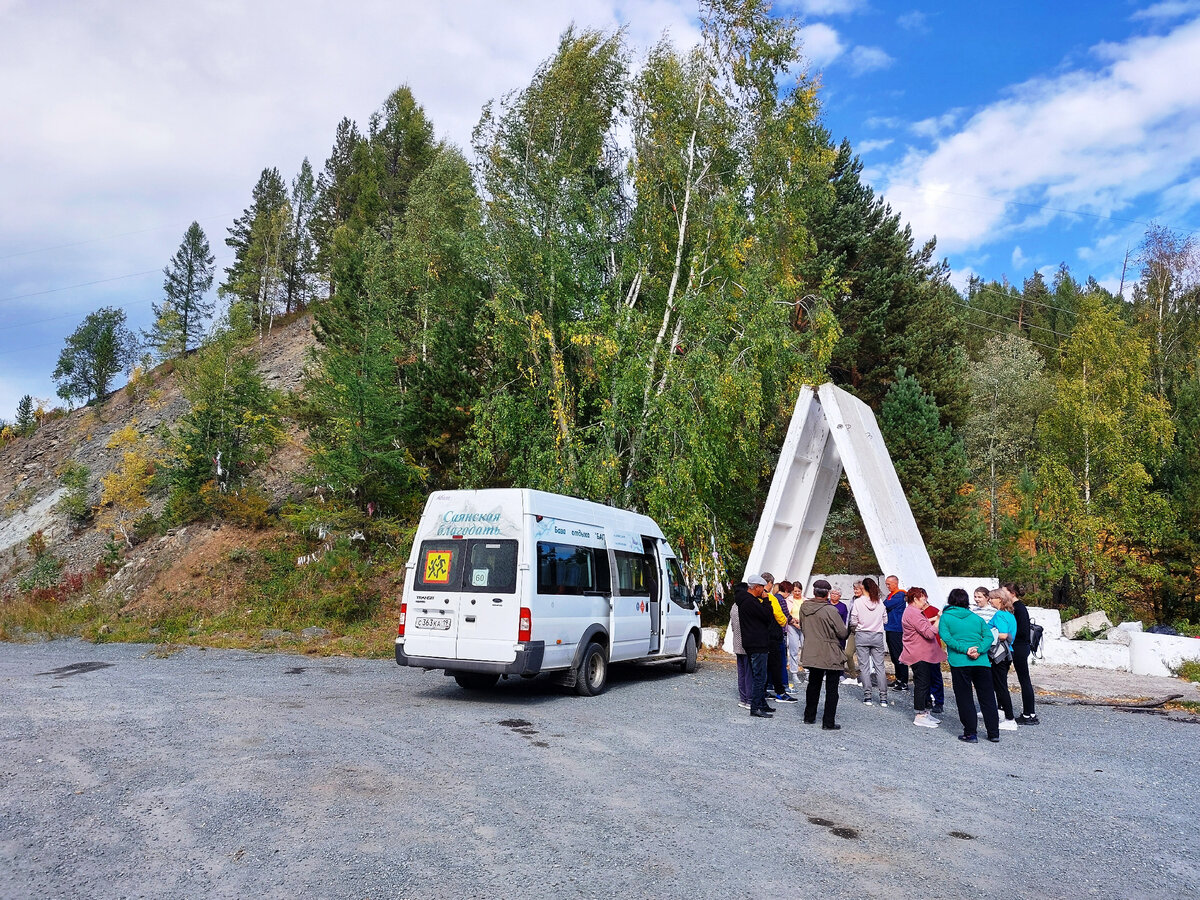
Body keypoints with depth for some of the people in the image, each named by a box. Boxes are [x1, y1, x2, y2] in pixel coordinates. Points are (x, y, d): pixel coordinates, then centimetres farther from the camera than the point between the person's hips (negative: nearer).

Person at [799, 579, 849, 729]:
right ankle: (829, 722, 5)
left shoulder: (804, 607, -2)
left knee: (813, 685, 21)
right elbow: (843, 633, -14)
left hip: (811, 653, 6)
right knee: (831, 689, 4)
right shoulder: (830, 610, -21)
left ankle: (809, 716, 30)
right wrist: (848, 629, 7)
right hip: (831, 656, -6)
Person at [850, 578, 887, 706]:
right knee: (879, 666, 6)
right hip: (877, 636, 2)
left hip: (862, 635, -2)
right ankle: (883, 698, 5)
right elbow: (885, 618, 5)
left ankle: (867, 696, 4)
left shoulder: (858, 601, -9)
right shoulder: (880, 601, -1)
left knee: (864, 666, 5)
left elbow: (853, 621, -7)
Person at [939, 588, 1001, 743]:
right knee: (987, 697, 13)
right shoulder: (976, 618, 14)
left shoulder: (945, 617, 4)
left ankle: (971, 733, 6)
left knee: (964, 698, 5)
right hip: (982, 662, 3)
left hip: (959, 663, -3)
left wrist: (964, 649, -15)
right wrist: (979, 650, -10)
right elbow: (989, 636, 2)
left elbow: (946, 637, -12)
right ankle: (994, 733, 18)